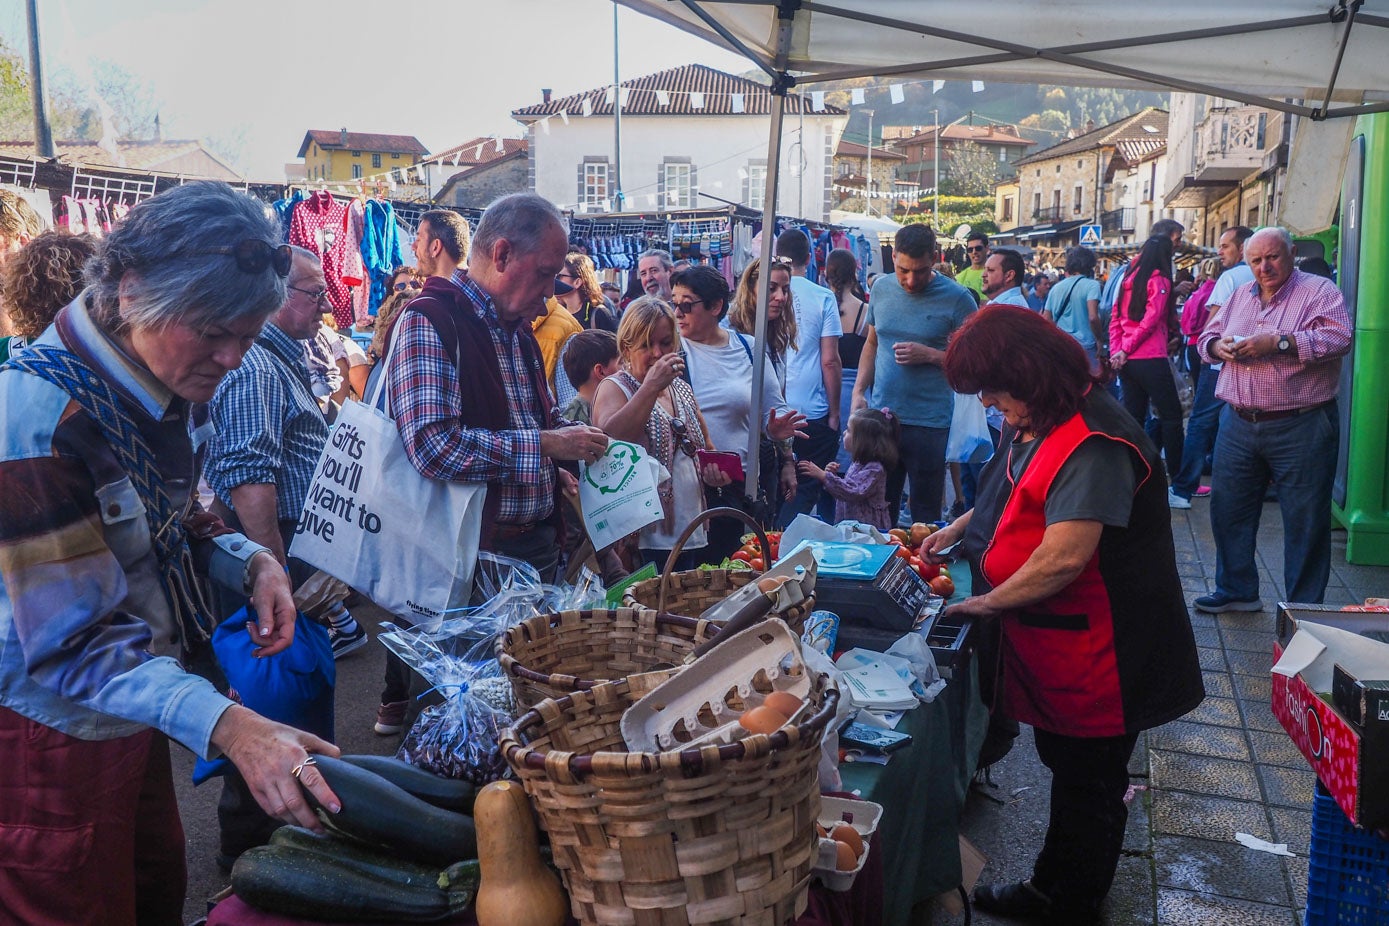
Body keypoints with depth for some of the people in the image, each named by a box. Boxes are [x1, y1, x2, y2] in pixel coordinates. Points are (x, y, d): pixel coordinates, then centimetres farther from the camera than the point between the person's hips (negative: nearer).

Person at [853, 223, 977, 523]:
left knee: (925, 514, 6)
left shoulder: (956, 298, -7)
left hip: (929, 424, -4)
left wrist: (929, 355, -19)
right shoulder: (882, 288, 7)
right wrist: (858, 391, 5)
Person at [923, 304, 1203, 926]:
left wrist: (990, 602, -20)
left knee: (1087, 786, 10)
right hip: (1054, 645, 10)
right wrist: (960, 528, 12)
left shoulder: (1091, 446, -28)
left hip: (1095, 656, -10)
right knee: (1064, 765, 23)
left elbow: (1065, 556, -33)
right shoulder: (1036, 425, 5)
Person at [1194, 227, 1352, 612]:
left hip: (1300, 428, -5)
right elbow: (1206, 337, 18)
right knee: (1228, 509, 11)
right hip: (1238, 424, 6)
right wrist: (1218, 346, -6)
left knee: (1305, 521, 2)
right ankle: (1236, 590, 27)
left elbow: (1340, 338, -18)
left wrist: (1278, 342, -25)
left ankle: (1304, 607, 15)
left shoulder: (1319, 290, -4)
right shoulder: (1240, 296, 14)